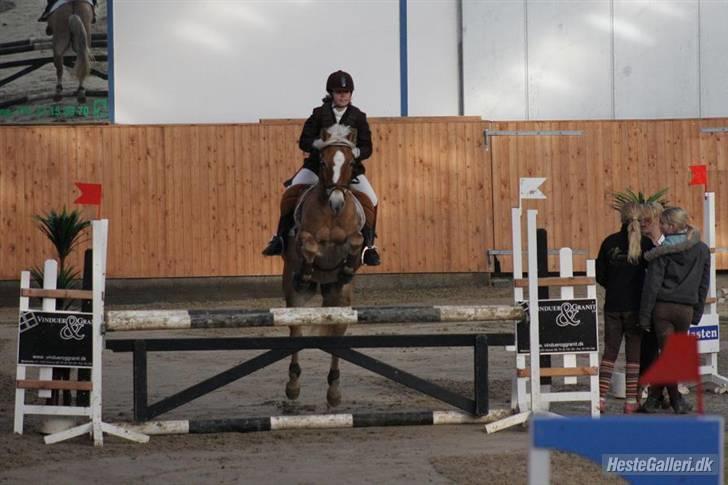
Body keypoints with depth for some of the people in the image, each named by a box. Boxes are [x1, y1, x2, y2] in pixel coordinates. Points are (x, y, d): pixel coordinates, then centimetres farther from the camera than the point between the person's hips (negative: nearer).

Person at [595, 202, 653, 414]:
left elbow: (600, 275, 3)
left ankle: (601, 398, 5)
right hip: (636, 306, -2)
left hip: (612, 305, 2)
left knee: (610, 351, 10)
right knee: (634, 352, 4)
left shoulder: (610, 242, 0)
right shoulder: (645, 243, -7)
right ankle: (631, 401, 4)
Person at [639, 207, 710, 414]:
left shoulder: (663, 251, -9)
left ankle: (676, 398, 6)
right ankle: (655, 395, 18)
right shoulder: (702, 250, 3)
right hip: (686, 309, 3)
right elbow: (703, 285, 8)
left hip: (662, 307, -3)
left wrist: (644, 316, -6)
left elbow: (652, 285, -10)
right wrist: (697, 314, 15)